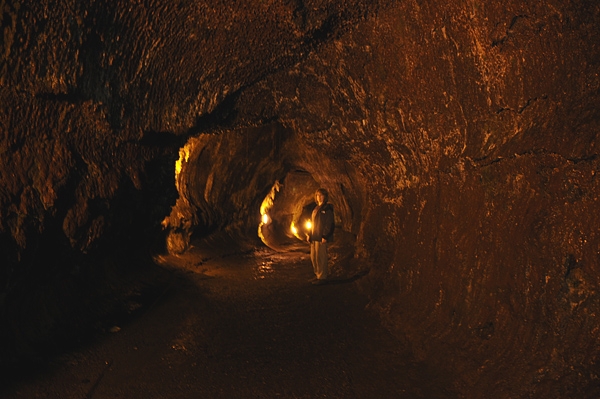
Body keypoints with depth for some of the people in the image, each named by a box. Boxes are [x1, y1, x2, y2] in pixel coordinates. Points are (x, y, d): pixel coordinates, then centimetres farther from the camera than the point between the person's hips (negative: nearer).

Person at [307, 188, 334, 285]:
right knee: (313, 257, 11)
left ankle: (322, 277, 1)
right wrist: (310, 235, 15)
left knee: (321, 257, -6)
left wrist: (325, 236, -20)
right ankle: (318, 274, 22)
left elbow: (329, 224, -14)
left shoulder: (327, 208, -7)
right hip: (314, 237, 9)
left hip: (321, 238, -9)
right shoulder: (316, 209, 18)